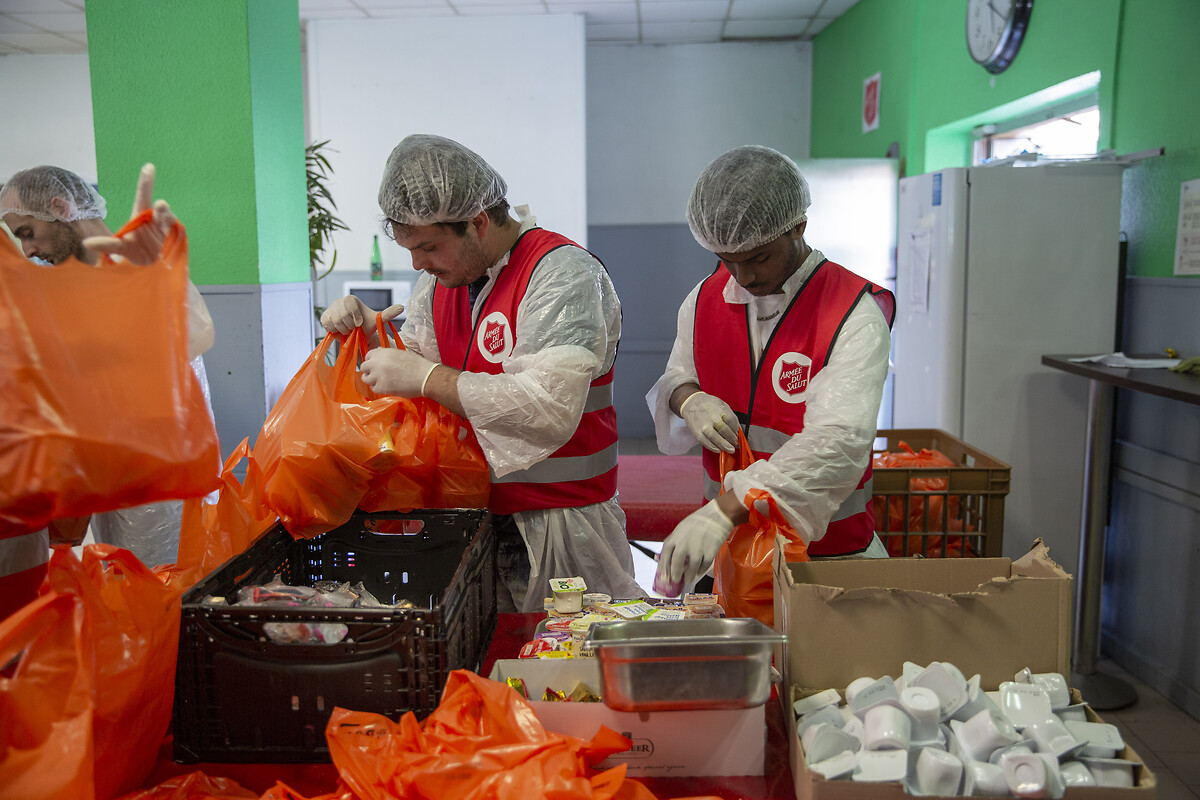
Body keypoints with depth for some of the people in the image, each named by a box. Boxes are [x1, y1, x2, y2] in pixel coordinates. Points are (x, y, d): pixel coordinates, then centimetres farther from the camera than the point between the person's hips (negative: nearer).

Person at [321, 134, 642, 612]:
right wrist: (368, 328, -1)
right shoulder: (441, 277, 8)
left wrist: (425, 377, -22)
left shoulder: (562, 272, -16)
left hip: (559, 528, -6)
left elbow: (550, 408, -28)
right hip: (472, 518, 7)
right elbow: (414, 356, 21)